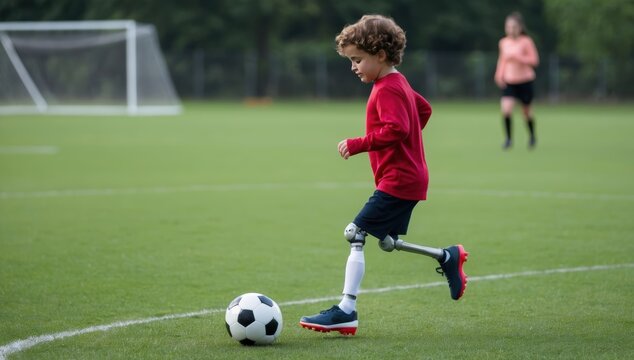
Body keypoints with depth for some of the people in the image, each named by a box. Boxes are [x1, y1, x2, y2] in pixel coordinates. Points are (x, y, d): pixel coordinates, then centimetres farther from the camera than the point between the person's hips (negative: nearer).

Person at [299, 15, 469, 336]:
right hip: (409, 178, 11)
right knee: (388, 242, 20)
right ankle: (449, 258, 29)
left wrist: (358, 144, -26)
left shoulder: (386, 90, -17)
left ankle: (346, 310, -16)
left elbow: (395, 129, -30)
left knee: (355, 234, -13)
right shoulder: (399, 83, 15)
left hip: (397, 181, -11)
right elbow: (424, 109, 30)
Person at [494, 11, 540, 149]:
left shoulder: (526, 42, -11)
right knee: (506, 108, -18)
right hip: (509, 82, 2)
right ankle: (508, 139, -4)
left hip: (525, 81, -2)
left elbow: (534, 60, -14)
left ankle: (532, 136, 37)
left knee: (526, 111, 11)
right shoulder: (504, 42, 2)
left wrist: (518, 58, -26)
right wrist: (499, 74, 2)